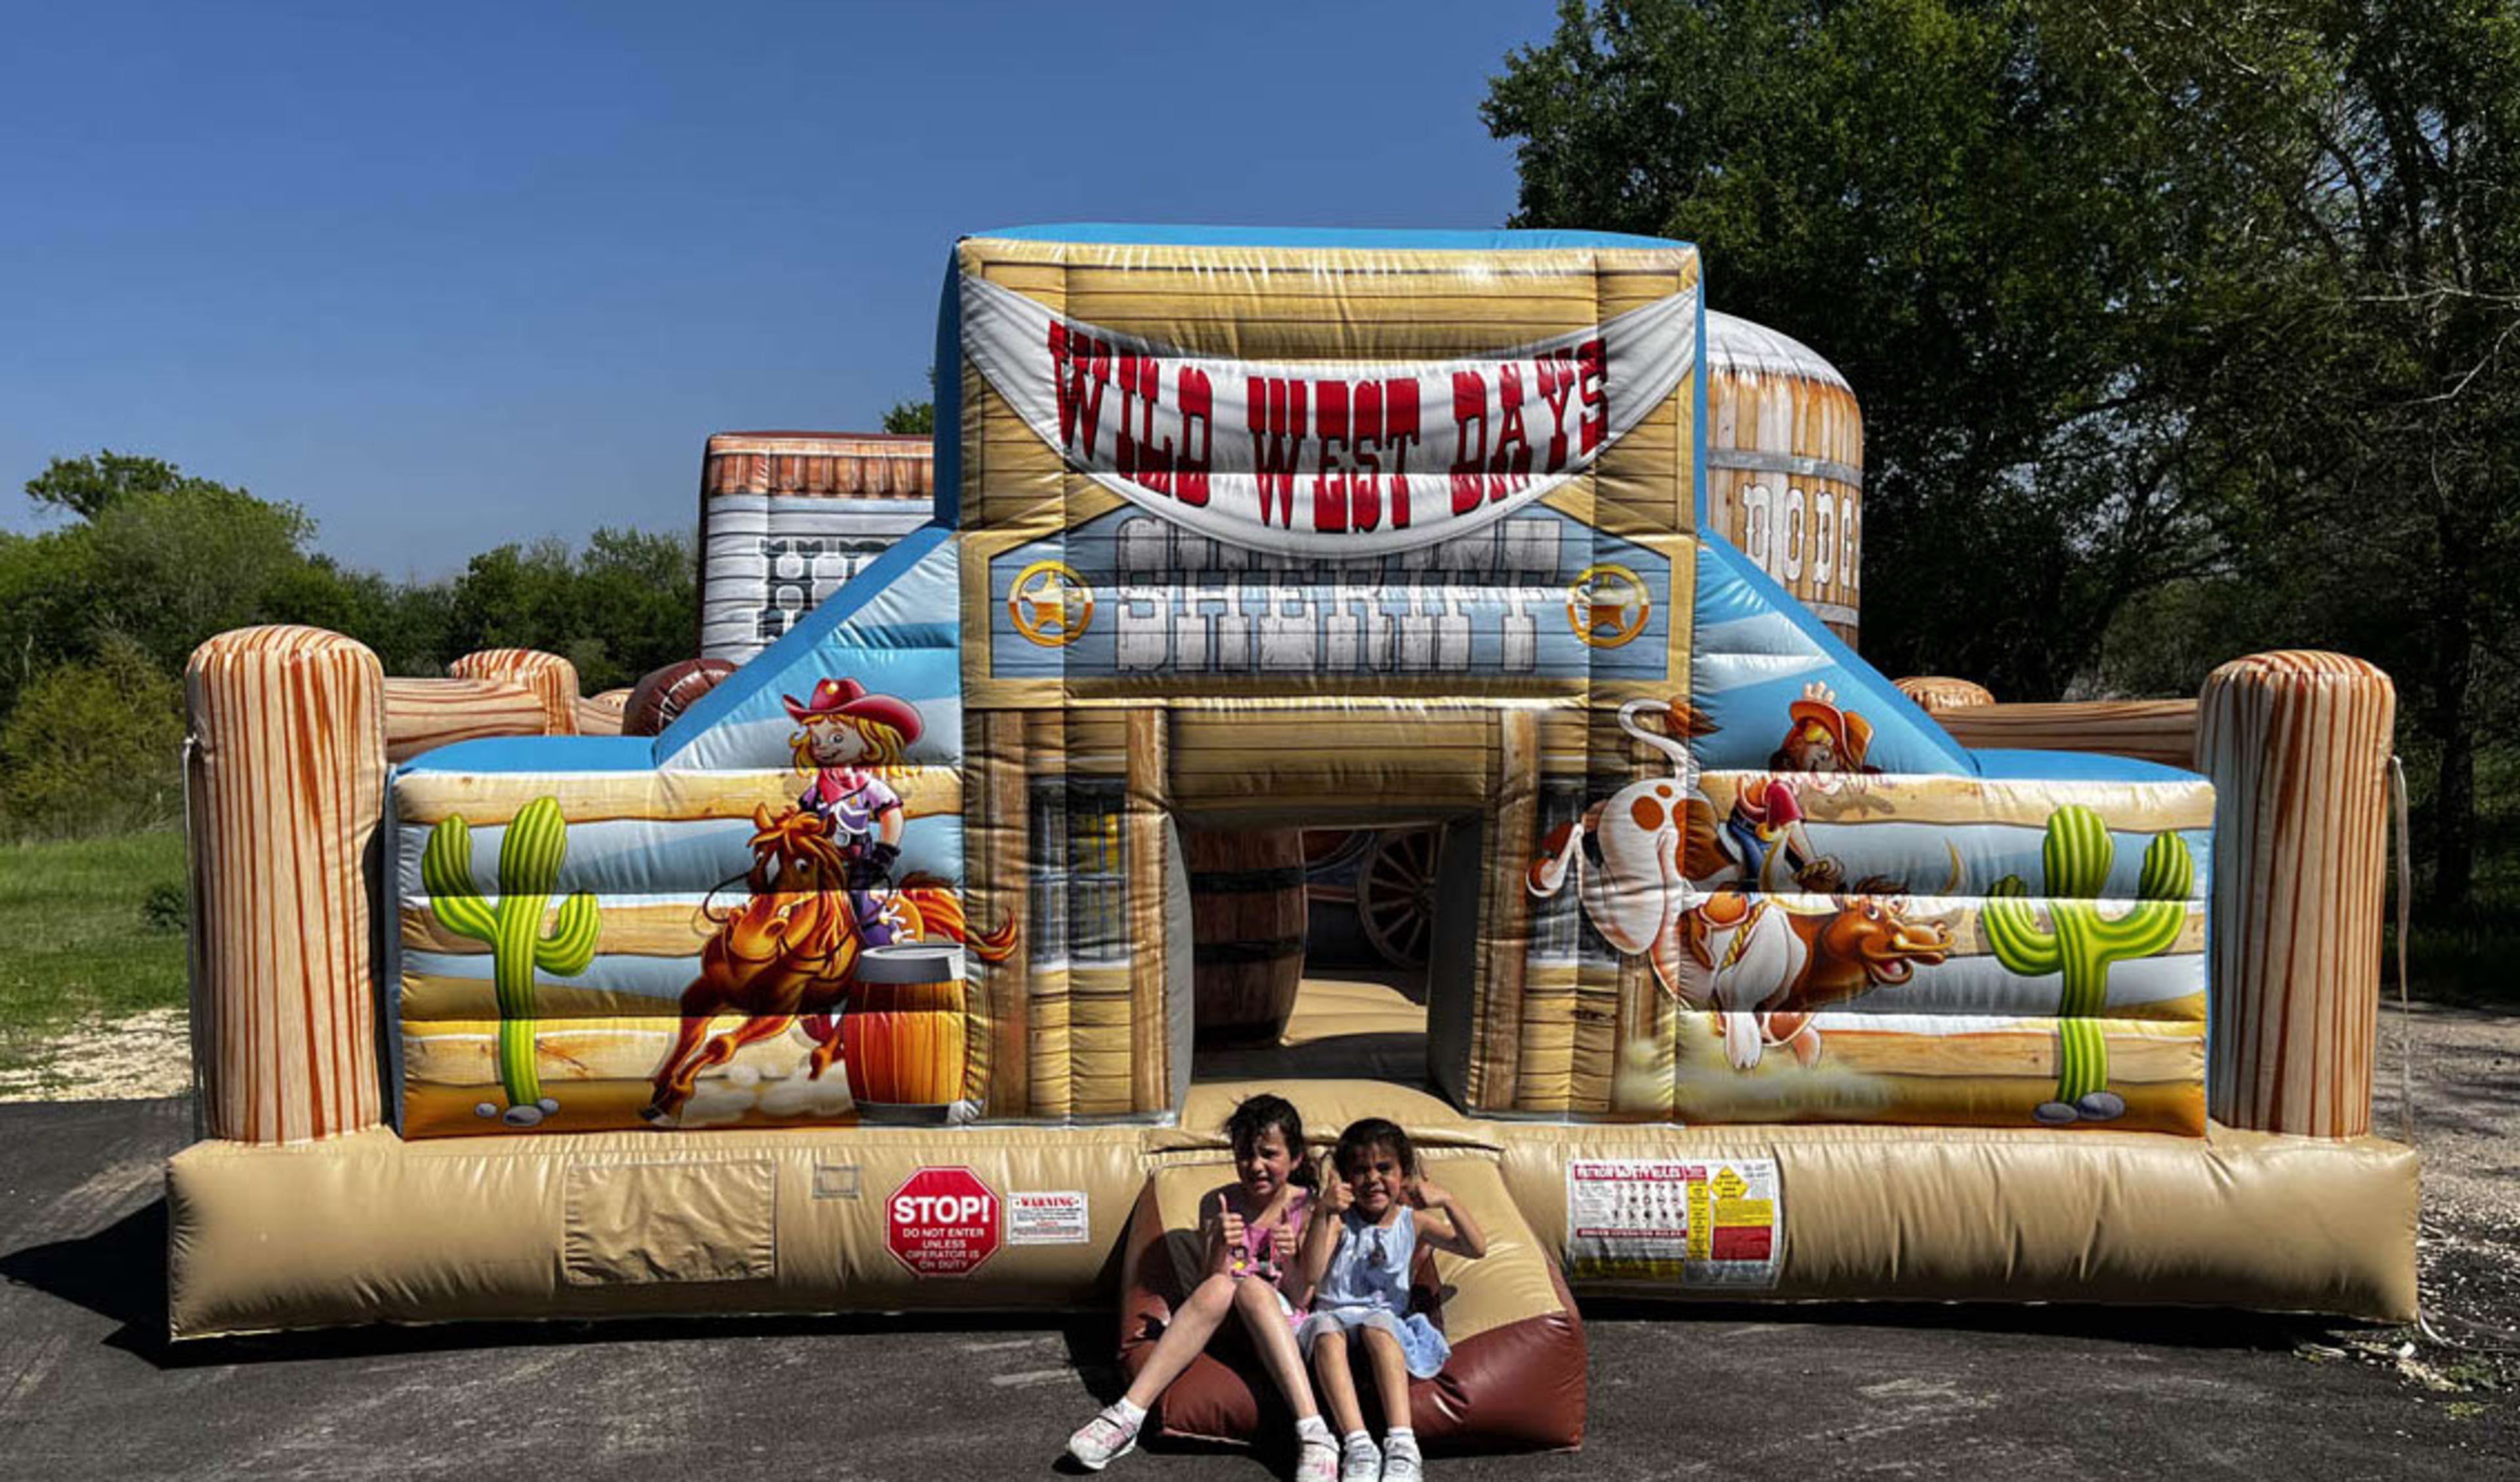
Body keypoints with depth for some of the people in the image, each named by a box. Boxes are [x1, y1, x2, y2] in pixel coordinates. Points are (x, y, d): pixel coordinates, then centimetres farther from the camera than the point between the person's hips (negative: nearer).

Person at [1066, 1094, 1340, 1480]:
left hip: (1285, 1327, -1)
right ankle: (1126, 1417, -39)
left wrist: (1288, 1260, -24)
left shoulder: (1308, 1209, 0)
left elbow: (1300, 1300, -4)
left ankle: (1313, 1434, -47)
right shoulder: (1218, 1204, 3)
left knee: (1252, 1287, -33)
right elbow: (1211, 1283, -5)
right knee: (1218, 1288, -32)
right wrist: (1219, 1249, -25)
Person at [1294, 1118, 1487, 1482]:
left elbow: (1476, 1249, 2)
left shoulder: (1412, 1222, 11)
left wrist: (1448, 1202, -14)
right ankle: (1358, 1446, -47)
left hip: (1385, 1318, 0)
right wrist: (1321, 1212, -24)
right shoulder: (1340, 1220, 4)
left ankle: (1402, 1445, -46)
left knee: (1377, 1326, -35)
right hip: (1335, 1314, 0)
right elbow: (1310, 1276, -12)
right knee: (1326, 1329, -36)